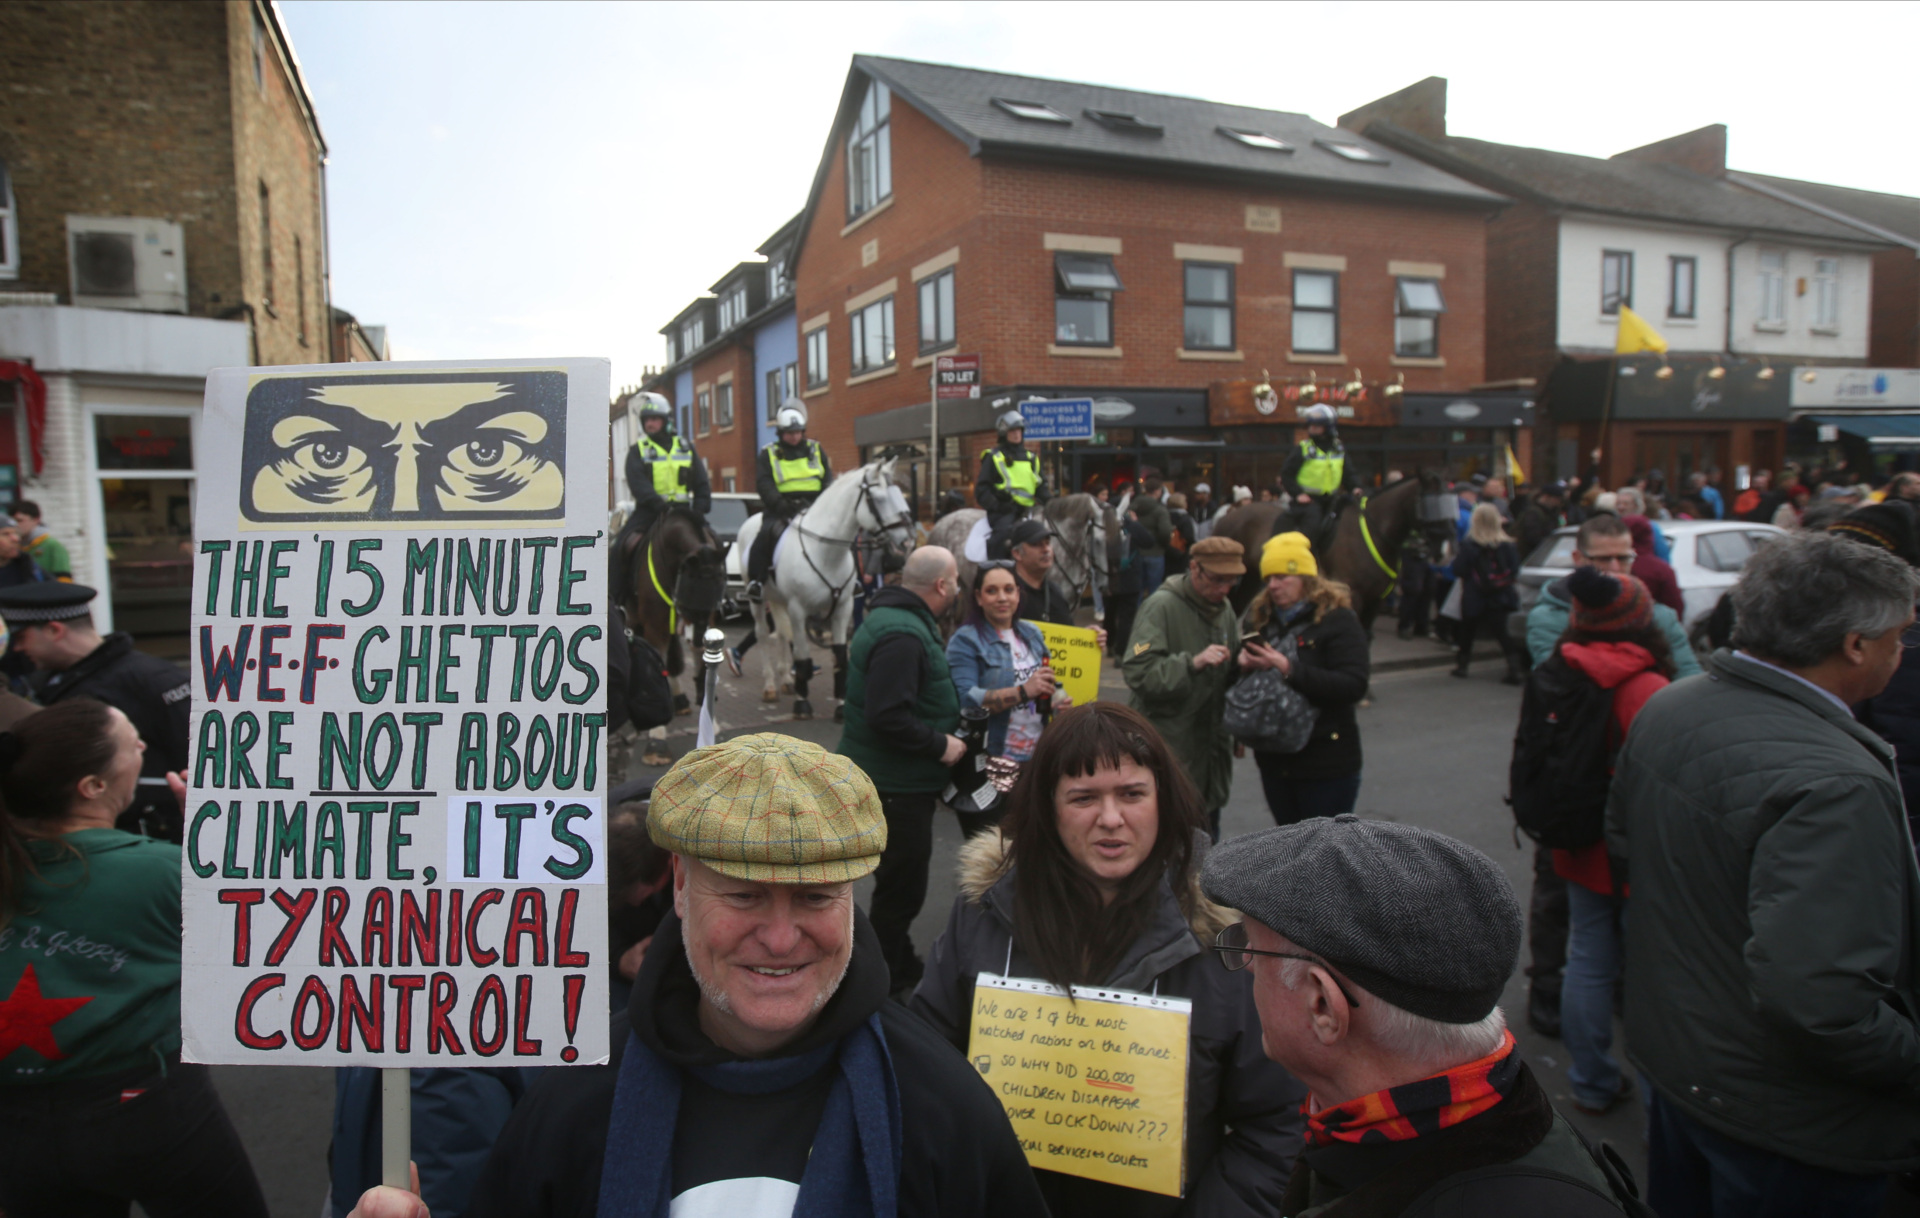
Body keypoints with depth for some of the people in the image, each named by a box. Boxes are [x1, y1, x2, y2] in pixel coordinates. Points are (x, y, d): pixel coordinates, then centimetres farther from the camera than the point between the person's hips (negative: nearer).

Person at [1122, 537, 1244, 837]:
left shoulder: (1224, 608, 11)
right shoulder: (1162, 605, -12)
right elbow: (1137, 671, -23)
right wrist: (1193, 663, -30)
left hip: (1211, 743, 7)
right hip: (1167, 746, -7)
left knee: (1206, 844, 16)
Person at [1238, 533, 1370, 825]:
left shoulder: (1338, 619, -11)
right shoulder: (1259, 615, 4)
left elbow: (1354, 685, -23)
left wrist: (1289, 669, -27)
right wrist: (1243, 664, -9)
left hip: (1326, 762, -5)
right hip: (1274, 758, 5)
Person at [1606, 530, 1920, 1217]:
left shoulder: (1665, 709, -5)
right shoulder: (1832, 785, -32)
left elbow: (1621, 834, 10)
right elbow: (1816, 998, -36)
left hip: (1667, 1052, 7)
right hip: (1789, 1126, -7)